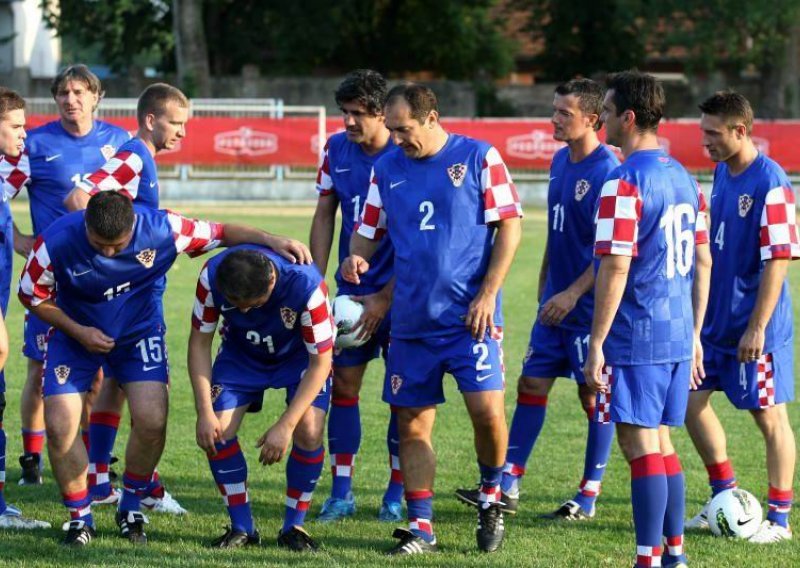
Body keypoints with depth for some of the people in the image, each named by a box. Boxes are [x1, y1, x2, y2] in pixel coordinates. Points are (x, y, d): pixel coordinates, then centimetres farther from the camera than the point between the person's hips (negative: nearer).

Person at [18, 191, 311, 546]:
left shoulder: (161, 230, -25)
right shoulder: (56, 243, -27)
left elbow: (220, 233, -11)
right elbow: (31, 295, -11)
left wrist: (272, 241, -23)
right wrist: (78, 332, -19)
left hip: (139, 331, 0)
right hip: (75, 333, 0)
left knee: (151, 420, -17)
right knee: (58, 425, -14)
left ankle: (131, 509, 8)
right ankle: (79, 517, 8)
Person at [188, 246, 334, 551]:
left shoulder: (306, 283, -39)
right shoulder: (211, 277, -32)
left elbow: (320, 362, -28)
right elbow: (199, 342, -16)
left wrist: (285, 426, -30)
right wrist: (204, 412, -23)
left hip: (300, 356, -2)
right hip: (240, 354, 2)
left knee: (309, 432, -22)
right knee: (216, 432, -13)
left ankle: (294, 526, -1)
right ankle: (242, 528, 4)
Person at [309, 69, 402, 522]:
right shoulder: (336, 149, 4)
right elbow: (325, 216, 11)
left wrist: (385, 298, -14)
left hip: (399, 293, -5)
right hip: (351, 290, 5)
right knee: (343, 385, 2)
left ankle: (397, 493, 10)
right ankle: (341, 493, 8)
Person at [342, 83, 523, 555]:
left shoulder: (479, 157, -2)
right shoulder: (387, 168, 10)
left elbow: (509, 225, -2)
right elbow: (369, 231, 18)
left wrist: (487, 294, -9)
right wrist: (357, 258, -6)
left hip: (470, 317, -4)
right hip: (412, 321, 4)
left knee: (487, 410, -14)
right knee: (413, 424, 3)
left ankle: (491, 497, 12)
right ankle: (421, 527, 11)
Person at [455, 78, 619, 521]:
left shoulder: (606, 172, -16)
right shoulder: (560, 162, 10)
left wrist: (573, 293, -22)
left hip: (589, 307, -8)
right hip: (556, 303, 8)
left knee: (594, 397, 1)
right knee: (531, 385, 6)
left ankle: (588, 499, 9)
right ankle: (507, 488, 8)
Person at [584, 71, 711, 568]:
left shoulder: (624, 184, -16)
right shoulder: (685, 178, 11)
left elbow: (614, 269, -19)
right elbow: (703, 262, 16)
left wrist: (596, 345, -16)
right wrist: (694, 334, 21)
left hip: (637, 339, -8)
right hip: (678, 336, 8)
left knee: (640, 445, -4)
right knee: (660, 441, 17)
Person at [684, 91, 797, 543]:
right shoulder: (722, 172, 6)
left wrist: (757, 327, -21)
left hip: (754, 328, -9)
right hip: (717, 320, 9)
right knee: (692, 400, 11)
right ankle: (725, 496, 26)